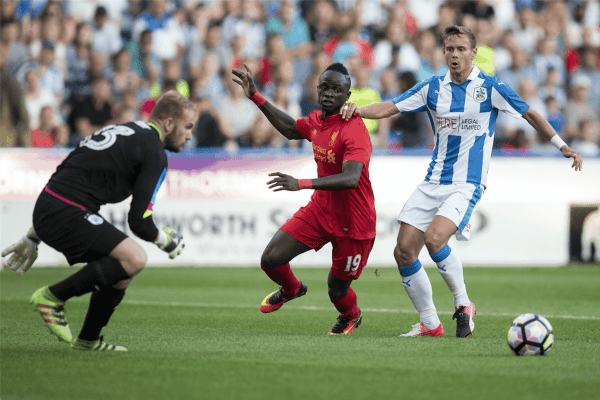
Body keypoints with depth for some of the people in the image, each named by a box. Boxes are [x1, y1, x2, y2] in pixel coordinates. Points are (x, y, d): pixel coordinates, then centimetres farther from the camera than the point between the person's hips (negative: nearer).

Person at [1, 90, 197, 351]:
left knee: (125, 264, 15)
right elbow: (139, 222, -10)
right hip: (65, 214, -10)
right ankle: (53, 297, -10)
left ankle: (87, 340, 22)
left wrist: (32, 239, 29)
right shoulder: (155, 154, -6)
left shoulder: (122, 132, 24)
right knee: (134, 259, -19)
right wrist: (167, 241, 12)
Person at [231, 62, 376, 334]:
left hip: (353, 223, -6)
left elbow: (351, 178, -39)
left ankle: (351, 316, 45)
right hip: (320, 210, 6)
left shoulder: (354, 130, -25)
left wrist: (301, 184, -49)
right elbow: (291, 129, 24)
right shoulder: (317, 121, 0)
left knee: (337, 290, 7)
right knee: (270, 260, -3)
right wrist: (255, 97, 20)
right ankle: (291, 289, 33)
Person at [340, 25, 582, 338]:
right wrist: (357, 110, -13)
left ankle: (463, 303, -8)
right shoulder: (432, 88, 7)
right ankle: (429, 324, 10)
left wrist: (562, 147, -3)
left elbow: (530, 115, 2)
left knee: (434, 238, -28)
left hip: (468, 185, -5)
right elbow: (390, 107, 5)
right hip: (433, 182, 5)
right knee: (404, 251, -3)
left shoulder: (490, 88, -4)